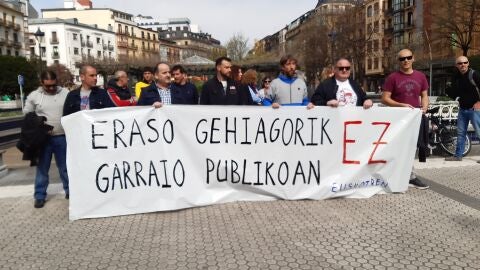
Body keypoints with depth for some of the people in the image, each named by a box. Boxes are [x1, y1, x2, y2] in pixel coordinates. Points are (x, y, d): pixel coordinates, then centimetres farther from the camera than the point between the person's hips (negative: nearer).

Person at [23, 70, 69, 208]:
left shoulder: (66, 93, 1)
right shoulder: (33, 96, 2)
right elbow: (26, 115, 10)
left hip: (62, 137, 0)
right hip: (42, 138, 0)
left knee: (65, 166, 11)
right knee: (42, 168, 8)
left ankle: (70, 190, 26)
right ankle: (40, 196, 18)